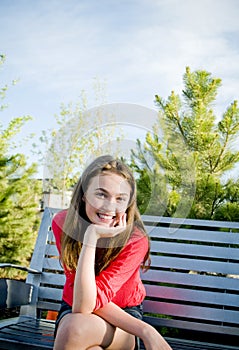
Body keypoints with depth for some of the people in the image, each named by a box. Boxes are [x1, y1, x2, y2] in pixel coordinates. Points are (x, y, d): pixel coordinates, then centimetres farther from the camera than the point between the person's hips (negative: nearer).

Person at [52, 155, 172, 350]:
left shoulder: (136, 240, -24)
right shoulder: (63, 223, -18)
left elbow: (84, 306, -30)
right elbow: (79, 303, -22)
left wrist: (91, 238, -39)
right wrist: (144, 330, -31)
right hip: (72, 310, 3)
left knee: (77, 328, -35)